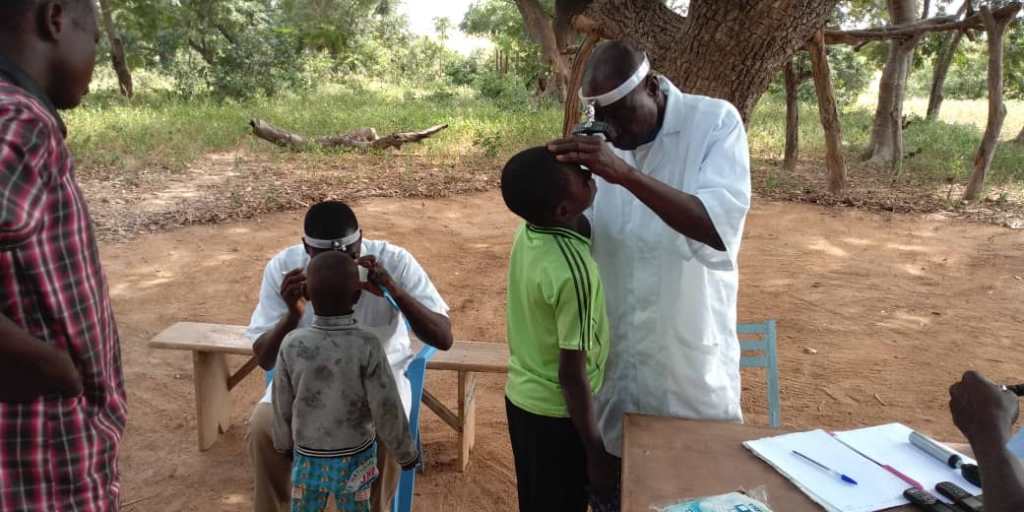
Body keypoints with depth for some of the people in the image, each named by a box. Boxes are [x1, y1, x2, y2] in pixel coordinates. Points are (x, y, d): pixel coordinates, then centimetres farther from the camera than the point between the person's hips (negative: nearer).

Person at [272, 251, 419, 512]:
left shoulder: (292, 345, -18)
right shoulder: (367, 347, -25)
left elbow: (283, 405, -5)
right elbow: (387, 410, -19)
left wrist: (285, 444, 14)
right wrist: (406, 452, -2)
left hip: (308, 456, 1)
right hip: (356, 456, -1)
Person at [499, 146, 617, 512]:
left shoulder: (528, 231, -8)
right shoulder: (573, 271, -30)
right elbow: (572, 374, -24)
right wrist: (596, 452, -13)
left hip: (521, 397, 7)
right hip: (557, 414, -7)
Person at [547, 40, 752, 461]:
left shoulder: (715, 122, -12)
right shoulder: (597, 139, 0)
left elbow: (721, 227, -28)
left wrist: (625, 174, -35)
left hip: (688, 350, -3)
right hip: (611, 350, 3)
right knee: (610, 457, 17)